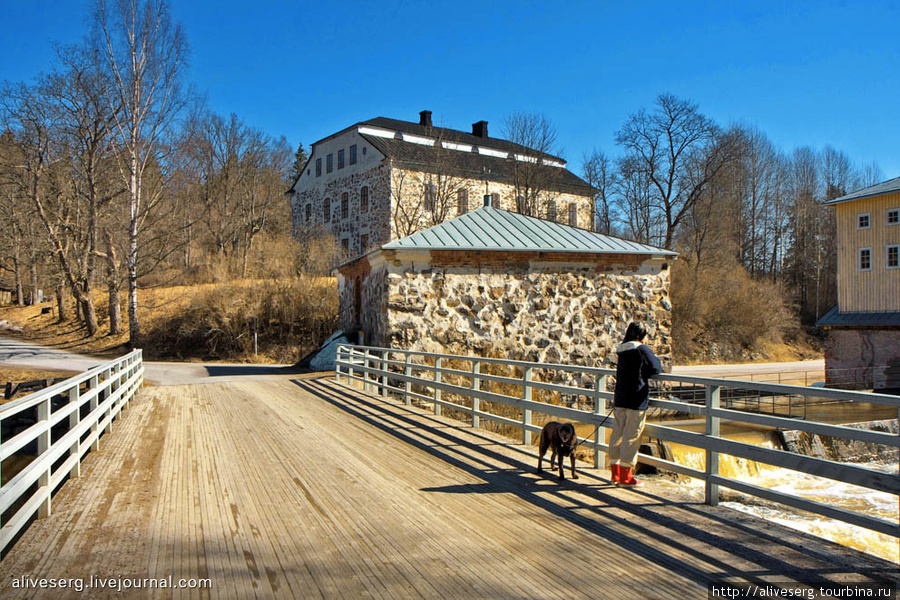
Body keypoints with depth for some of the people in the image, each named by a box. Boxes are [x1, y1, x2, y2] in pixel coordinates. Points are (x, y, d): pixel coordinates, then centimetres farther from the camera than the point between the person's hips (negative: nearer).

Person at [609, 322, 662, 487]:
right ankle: (626, 475, 2)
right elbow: (656, 368, -9)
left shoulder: (621, 350, 9)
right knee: (632, 436, -1)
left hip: (619, 399, 7)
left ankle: (615, 473, 17)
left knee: (617, 434, 11)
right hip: (636, 400, -7)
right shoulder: (641, 349, -10)